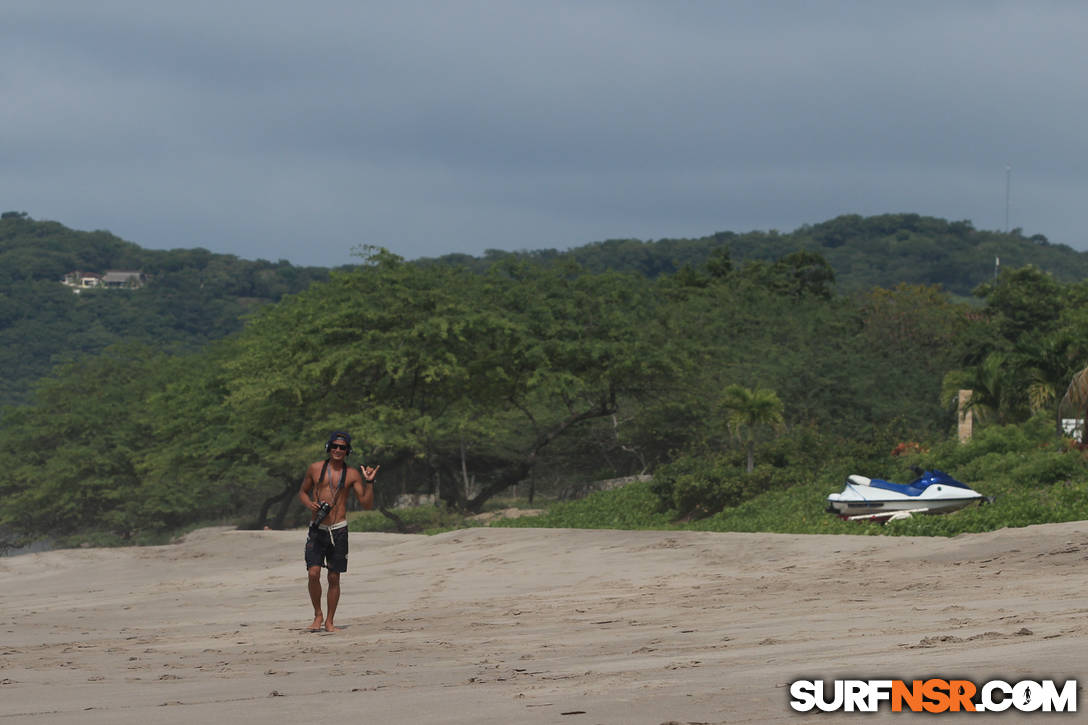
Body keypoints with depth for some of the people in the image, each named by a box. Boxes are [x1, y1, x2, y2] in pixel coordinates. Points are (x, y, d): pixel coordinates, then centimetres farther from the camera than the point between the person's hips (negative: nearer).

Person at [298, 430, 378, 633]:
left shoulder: (352, 474, 3)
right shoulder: (316, 468, 5)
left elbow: (367, 504, 3)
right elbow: (302, 492, 17)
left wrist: (369, 482, -11)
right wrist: (310, 504, -4)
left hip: (339, 530, 0)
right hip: (317, 529, 0)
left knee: (334, 578, 2)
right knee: (313, 573, -13)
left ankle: (329, 621, 14)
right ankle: (318, 615, 7)